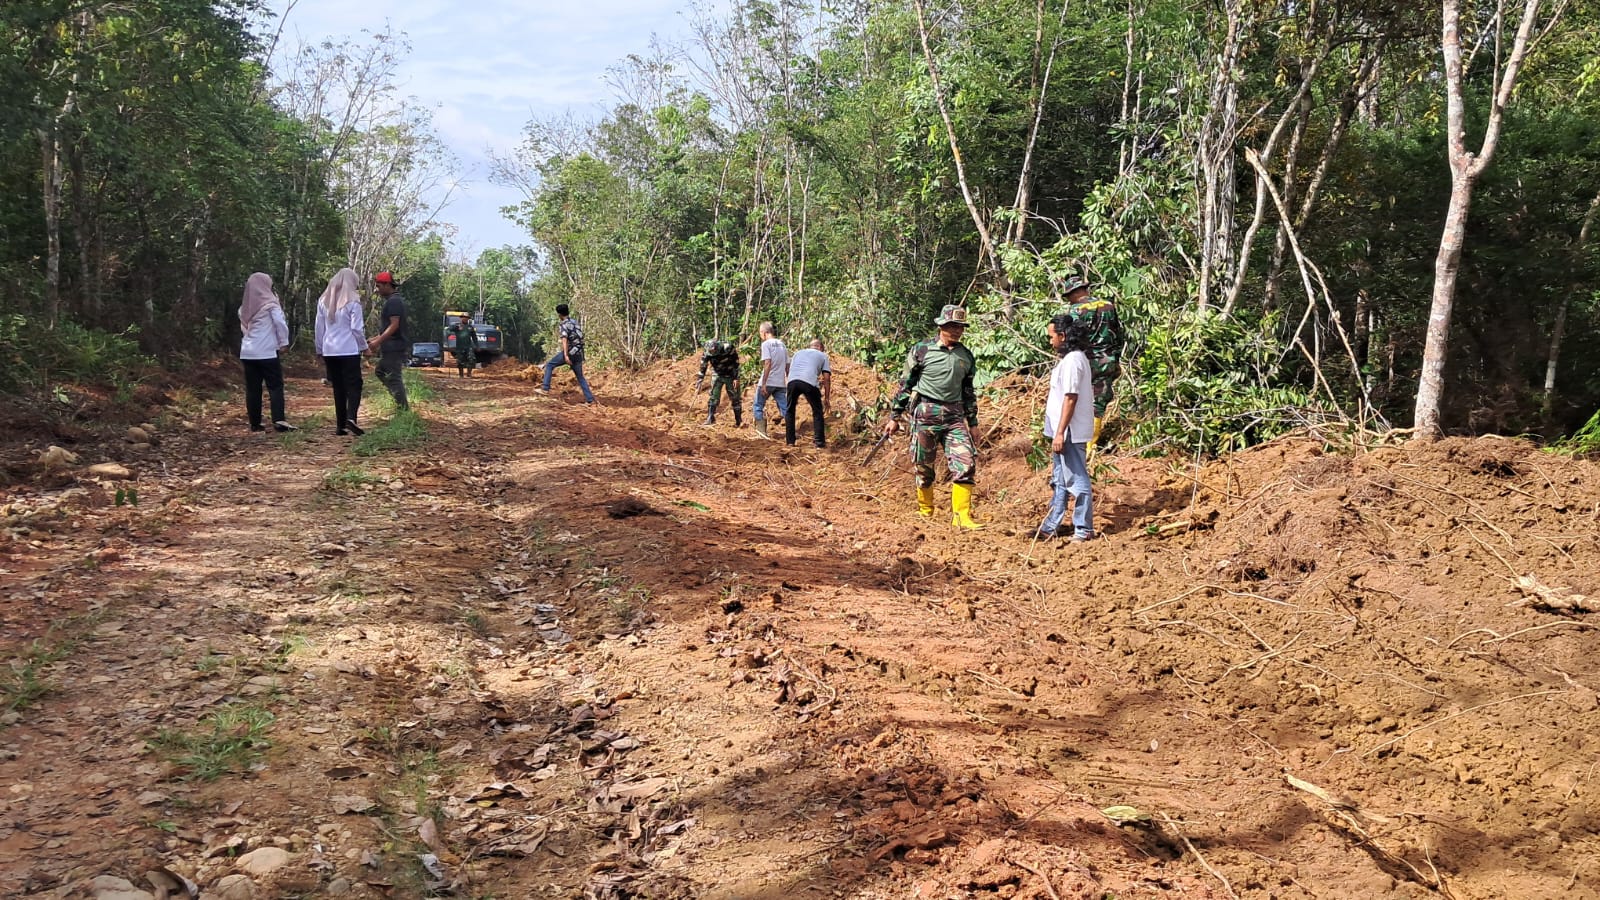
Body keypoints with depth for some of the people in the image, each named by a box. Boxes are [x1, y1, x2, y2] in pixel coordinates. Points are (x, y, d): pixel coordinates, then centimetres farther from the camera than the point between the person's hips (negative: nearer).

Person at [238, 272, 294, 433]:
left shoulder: (245, 307, 10)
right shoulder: (270, 303, -7)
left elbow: (243, 327, 14)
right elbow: (280, 322, -13)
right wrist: (283, 342, -4)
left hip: (247, 352, 5)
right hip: (267, 352, -5)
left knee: (252, 388, 7)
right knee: (275, 386, -3)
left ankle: (255, 423, 9)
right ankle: (279, 420, -14)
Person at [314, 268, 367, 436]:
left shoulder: (324, 301, 9)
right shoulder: (352, 302, -6)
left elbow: (319, 328, 13)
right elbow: (357, 328, -6)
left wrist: (320, 351, 19)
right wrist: (364, 346, 7)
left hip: (329, 351, 5)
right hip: (349, 351, -5)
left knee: (338, 388, 9)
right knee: (354, 385, -4)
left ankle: (341, 425, 7)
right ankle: (351, 417, -25)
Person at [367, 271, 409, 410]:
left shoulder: (394, 301, -16)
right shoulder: (392, 300, 17)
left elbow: (394, 325, -24)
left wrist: (378, 341, -23)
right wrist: (377, 338, 20)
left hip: (394, 348, -11)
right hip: (390, 347, 11)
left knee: (394, 377, -6)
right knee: (380, 372, 18)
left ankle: (403, 408, 0)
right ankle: (401, 403, 17)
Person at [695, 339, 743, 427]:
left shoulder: (728, 347, -26)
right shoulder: (706, 354, -20)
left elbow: (736, 362, -15)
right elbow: (702, 370, -12)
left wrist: (736, 378, -14)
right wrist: (698, 386, -13)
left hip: (731, 376, -2)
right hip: (717, 376, 2)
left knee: (735, 398, 2)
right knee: (714, 397, -7)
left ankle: (739, 421, 12)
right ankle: (710, 419, 0)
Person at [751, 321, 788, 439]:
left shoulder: (766, 344, -7)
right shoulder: (782, 345, 13)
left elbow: (767, 364, -17)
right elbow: (787, 366, 12)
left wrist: (763, 383, -19)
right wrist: (789, 383, 19)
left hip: (767, 382, -5)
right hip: (780, 383, 5)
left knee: (758, 407, 8)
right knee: (785, 409, 6)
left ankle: (761, 432, 5)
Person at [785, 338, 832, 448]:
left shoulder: (798, 353, 35)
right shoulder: (822, 356, 26)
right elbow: (826, 378, 15)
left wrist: (795, 397, 37)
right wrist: (827, 398, 19)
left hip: (792, 381, 3)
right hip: (810, 382, -2)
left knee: (790, 411, 21)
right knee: (817, 412, 14)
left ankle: (790, 440, 19)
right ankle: (819, 441, 11)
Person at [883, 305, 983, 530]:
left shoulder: (966, 356, 12)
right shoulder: (921, 351, -1)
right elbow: (905, 385, 2)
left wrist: (972, 423, 20)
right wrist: (894, 417, 1)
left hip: (955, 416, 3)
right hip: (926, 414, -3)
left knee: (966, 463, -10)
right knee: (924, 467, 4)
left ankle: (962, 516, -8)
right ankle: (924, 513, 21)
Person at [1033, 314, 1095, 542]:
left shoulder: (1072, 360, -17)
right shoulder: (1074, 358, 14)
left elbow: (1070, 398, -21)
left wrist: (1060, 433, -22)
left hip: (1070, 433, -11)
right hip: (1064, 432, 11)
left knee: (1077, 480, -3)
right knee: (1059, 481, 16)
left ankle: (1084, 529, 5)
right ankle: (1050, 527, 24)